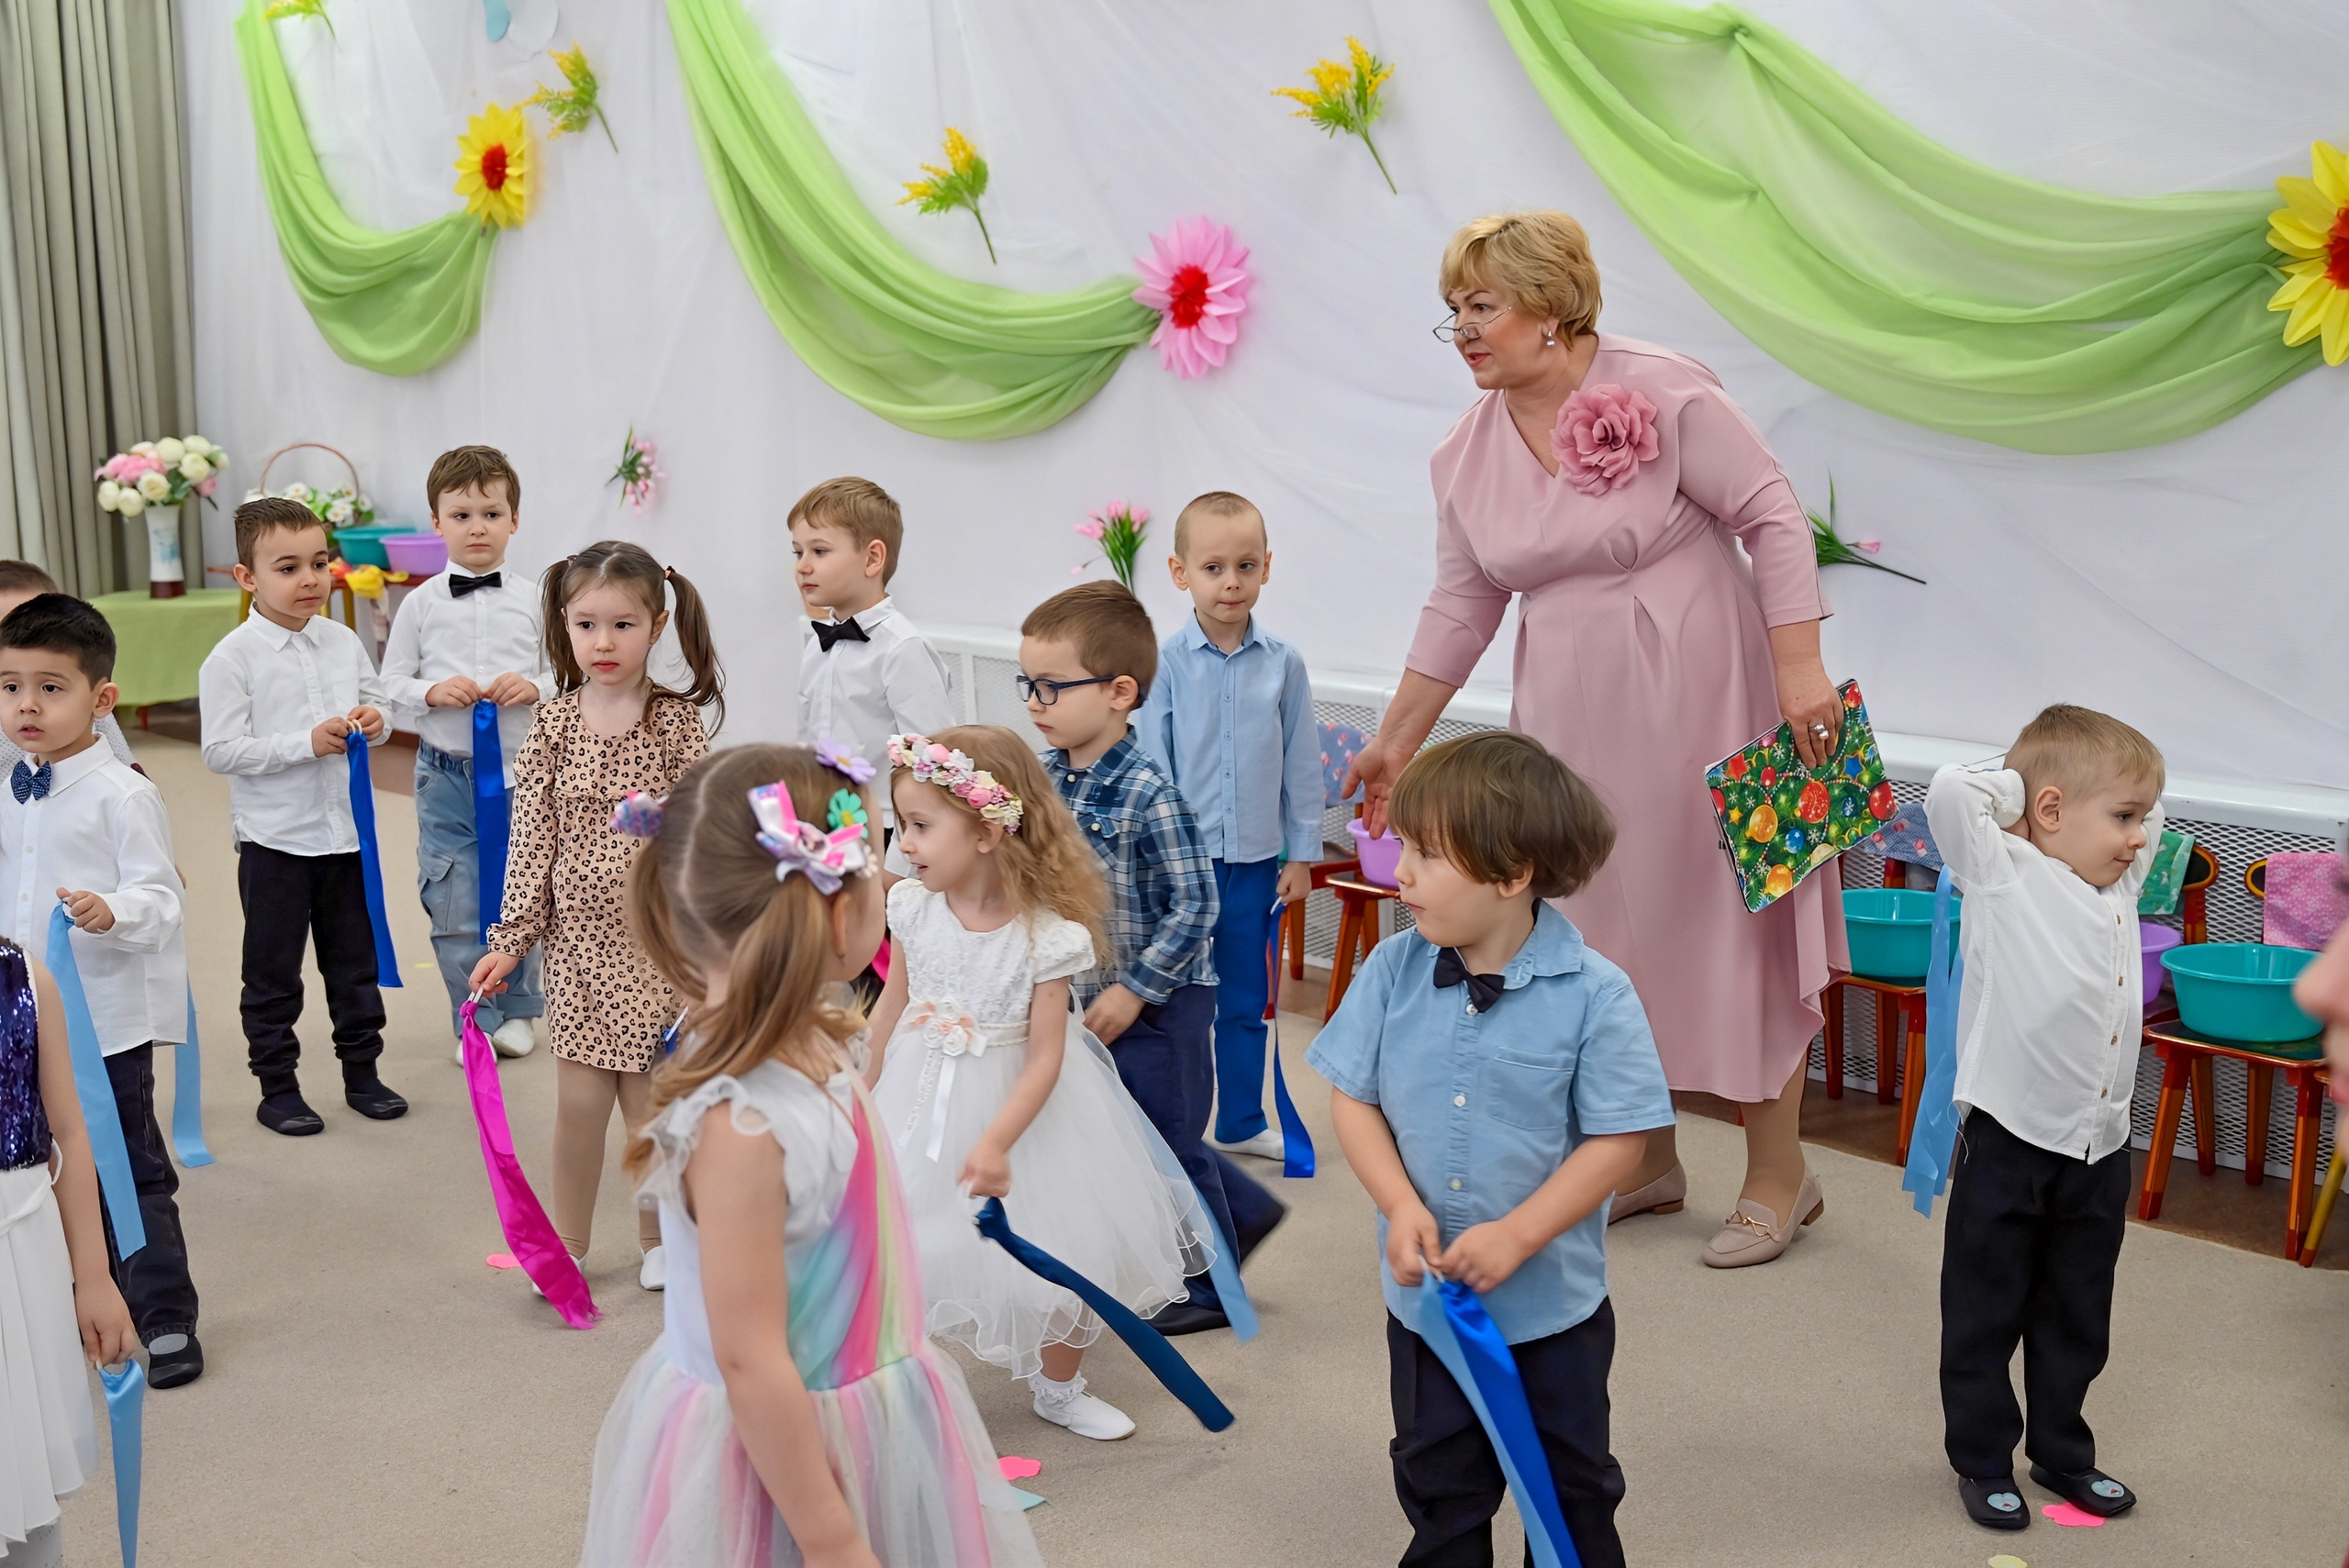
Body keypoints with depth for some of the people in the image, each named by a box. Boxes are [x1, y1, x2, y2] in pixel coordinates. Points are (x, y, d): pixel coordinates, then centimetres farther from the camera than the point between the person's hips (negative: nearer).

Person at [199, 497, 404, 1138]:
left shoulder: (343, 641, 2)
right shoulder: (231, 659, -12)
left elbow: (377, 699, 15)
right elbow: (220, 750, -16)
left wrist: (373, 720, -9)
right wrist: (308, 743, -23)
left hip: (346, 829, 5)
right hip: (274, 839, -5)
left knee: (356, 962, 15)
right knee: (273, 972, 8)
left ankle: (362, 1073, 29)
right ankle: (277, 1087, 20)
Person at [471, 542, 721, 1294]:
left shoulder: (677, 724, -7)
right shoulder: (553, 724, -1)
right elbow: (531, 837, 1)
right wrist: (510, 940, -2)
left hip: (655, 941, -2)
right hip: (578, 938, 2)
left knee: (648, 1103, 8)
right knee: (579, 1102, 7)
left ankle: (658, 1242, 28)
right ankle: (568, 1242, 27)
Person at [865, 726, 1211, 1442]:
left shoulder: (1045, 936, -23)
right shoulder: (913, 907, -11)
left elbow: (1044, 1060, -21)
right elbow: (894, 1002, 6)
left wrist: (996, 1143, -29)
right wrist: (863, 1092, 15)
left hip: (1021, 1107, -3)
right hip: (923, 1105, 3)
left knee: (1057, 1260, 10)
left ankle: (1058, 1388, 35)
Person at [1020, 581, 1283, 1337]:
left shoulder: (1148, 795, -24)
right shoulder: (1048, 775, -2)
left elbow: (1194, 906, -21)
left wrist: (1133, 990, -19)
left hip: (1159, 1001, -8)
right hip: (1090, 993, 8)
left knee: (1167, 1140, 6)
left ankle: (1209, 1288, 26)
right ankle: (1244, 1209, 41)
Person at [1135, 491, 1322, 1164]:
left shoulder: (1284, 664, -1)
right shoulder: (1166, 663, -7)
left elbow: (1302, 765, 5)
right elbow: (1150, 765, -2)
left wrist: (1302, 854, 5)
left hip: (1257, 860, 2)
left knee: (1244, 1001, 15)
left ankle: (1241, 1121, 31)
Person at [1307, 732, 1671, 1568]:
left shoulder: (1595, 995, -19)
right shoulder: (1394, 970, -9)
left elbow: (1617, 1139, -16)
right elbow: (1352, 1098, -3)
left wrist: (1516, 1235, -22)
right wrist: (1401, 1207, -17)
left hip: (1553, 1301, -3)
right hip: (1425, 1293, 3)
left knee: (1571, 1485, 18)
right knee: (1438, 1482, 20)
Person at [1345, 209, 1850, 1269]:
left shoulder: (1663, 393, -12)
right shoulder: (1467, 453, 4)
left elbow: (1773, 518, -11)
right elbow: (1459, 607, 10)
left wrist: (1799, 668, -17)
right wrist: (1397, 739, 10)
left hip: (1695, 701, -5)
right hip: (1572, 721, 6)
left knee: (1725, 920, 1)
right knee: (1600, 926, 10)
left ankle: (1778, 1173, 17)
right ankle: (1646, 1160, 28)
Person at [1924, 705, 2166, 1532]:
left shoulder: (2119, 884, 9)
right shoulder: (2004, 876, -11)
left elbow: (2150, 817, 26)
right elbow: (1949, 792, -25)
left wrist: (2095, 796, 10)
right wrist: (2019, 789, -10)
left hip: (2100, 1147, 7)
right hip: (2009, 1143, -6)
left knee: (2076, 1317, 20)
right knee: (1985, 1315, 9)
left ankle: (2061, 1452, 36)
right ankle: (1982, 1460, 24)